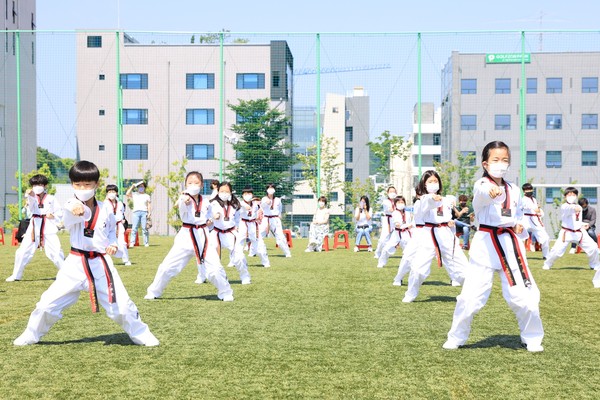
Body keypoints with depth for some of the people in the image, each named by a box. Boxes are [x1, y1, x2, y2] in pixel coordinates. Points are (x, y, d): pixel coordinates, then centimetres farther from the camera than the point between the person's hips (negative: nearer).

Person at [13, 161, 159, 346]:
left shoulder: (105, 210, 0)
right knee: (49, 302, 0)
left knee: (121, 304, -1)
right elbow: (69, 218, -37)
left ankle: (141, 334, 21)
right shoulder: (71, 206, -11)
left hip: (101, 263, 1)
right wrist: (77, 210, -62)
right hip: (76, 263, -1)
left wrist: (113, 243, 0)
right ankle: (32, 335, 26)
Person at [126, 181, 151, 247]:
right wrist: (132, 187, 6)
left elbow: (149, 205, 11)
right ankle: (132, 243, -9)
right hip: (136, 212, 0)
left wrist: (149, 213, -1)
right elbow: (127, 194, 1)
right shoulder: (134, 194, 17)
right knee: (134, 228, -7)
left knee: (145, 228, -5)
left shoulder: (147, 196, 18)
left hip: (144, 212, 0)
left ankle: (146, 243, -2)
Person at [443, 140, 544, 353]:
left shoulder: (514, 190, 10)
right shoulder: (481, 185, -8)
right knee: (471, 296, -4)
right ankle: (455, 338, 17)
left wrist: (518, 225, 3)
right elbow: (482, 193, -35)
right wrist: (491, 192, -59)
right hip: (486, 244, -4)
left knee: (524, 295, 3)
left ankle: (532, 339, 25)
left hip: (510, 244, 4)